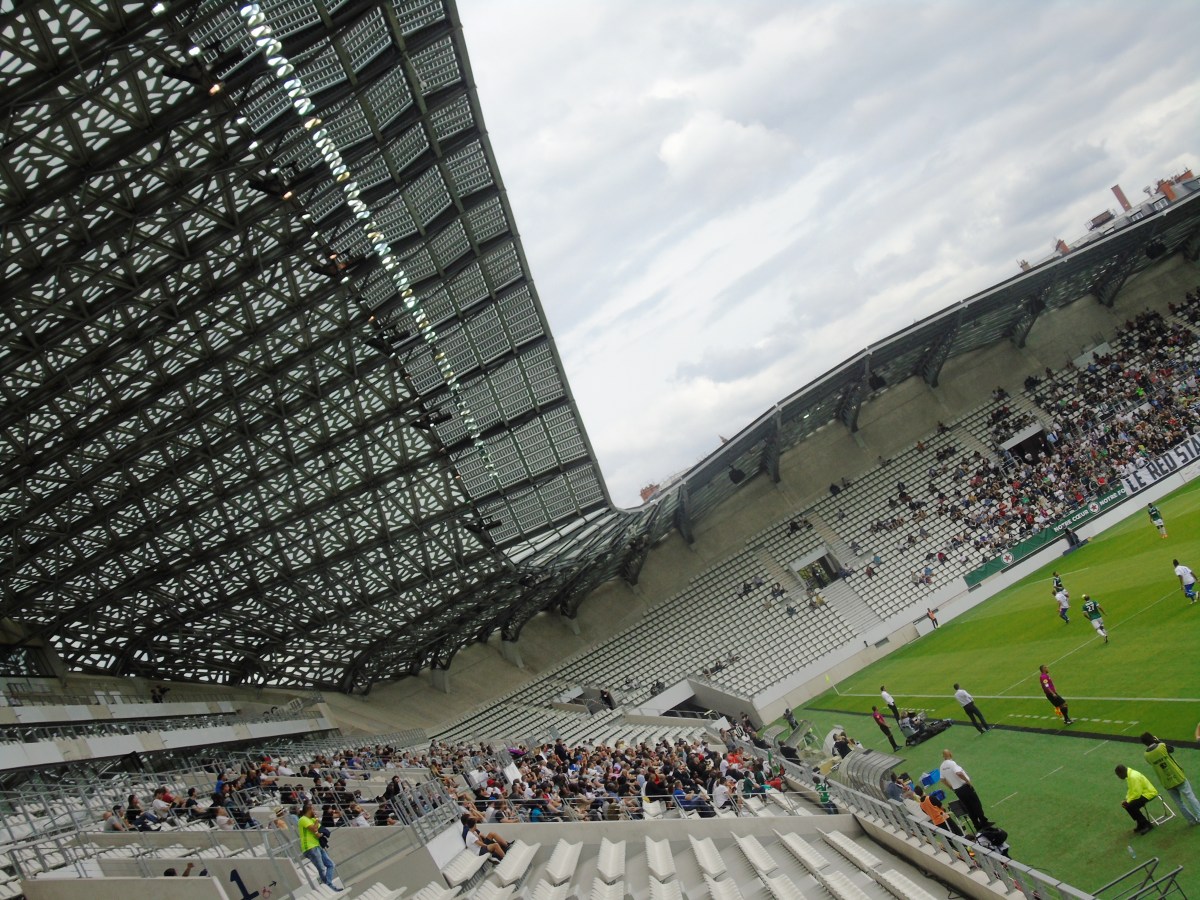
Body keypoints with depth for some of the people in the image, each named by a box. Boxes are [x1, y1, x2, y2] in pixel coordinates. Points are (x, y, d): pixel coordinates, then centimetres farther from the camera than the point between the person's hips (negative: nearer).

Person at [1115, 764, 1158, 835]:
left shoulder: (1133, 777, -27)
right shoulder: (1129, 775, 6)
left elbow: (1137, 793, -27)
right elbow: (1130, 790, 13)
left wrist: (1128, 801, -17)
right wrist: (1126, 800, 0)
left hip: (1149, 793, -10)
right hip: (1142, 793, 10)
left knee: (1131, 806, -21)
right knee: (1127, 805, 2)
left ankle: (1146, 824, -8)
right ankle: (1141, 824, 12)